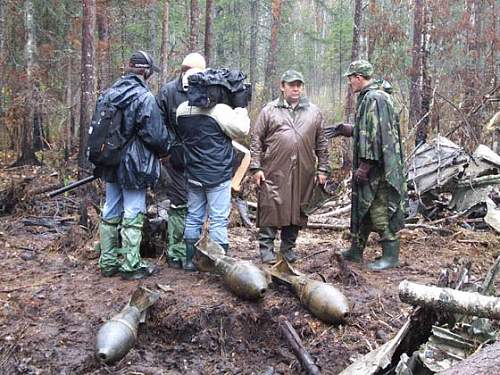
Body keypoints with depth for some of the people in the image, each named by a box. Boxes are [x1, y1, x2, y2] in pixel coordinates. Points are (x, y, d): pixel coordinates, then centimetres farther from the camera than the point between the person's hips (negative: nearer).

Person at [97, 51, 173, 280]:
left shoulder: (110, 93, 6)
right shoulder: (144, 98, -17)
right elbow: (156, 134, -17)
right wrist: (167, 148, 4)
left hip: (110, 164, 8)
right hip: (134, 165, -7)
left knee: (111, 213, 15)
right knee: (133, 215, 1)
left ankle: (108, 262, 23)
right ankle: (131, 266, 8)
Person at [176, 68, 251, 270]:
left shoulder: (181, 110, 2)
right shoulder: (219, 110, -17)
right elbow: (241, 129, -11)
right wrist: (241, 110, 7)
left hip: (193, 175, 6)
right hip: (218, 174, -6)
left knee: (193, 217, 14)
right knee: (218, 219, 1)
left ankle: (190, 260, 20)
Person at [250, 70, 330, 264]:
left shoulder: (314, 112, 13)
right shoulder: (269, 110, 6)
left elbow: (321, 144, 15)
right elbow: (256, 140, 5)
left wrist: (322, 168, 9)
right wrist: (256, 167, -2)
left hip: (303, 173, 3)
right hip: (274, 171, -2)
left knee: (297, 210, 7)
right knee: (271, 208, -4)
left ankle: (288, 247, 21)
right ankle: (266, 248, 6)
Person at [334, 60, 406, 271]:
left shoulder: (373, 99, -17)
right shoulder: (369, 97, 15)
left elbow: (375, 135, -23)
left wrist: (364, 165, -23)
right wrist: (347, 130, 23)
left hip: (377, 167, -11)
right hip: (373, 166, 11)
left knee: (381, 209, -4)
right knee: (362, 207, 16)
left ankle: (391, 256, 5)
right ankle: (356, 251, 26)